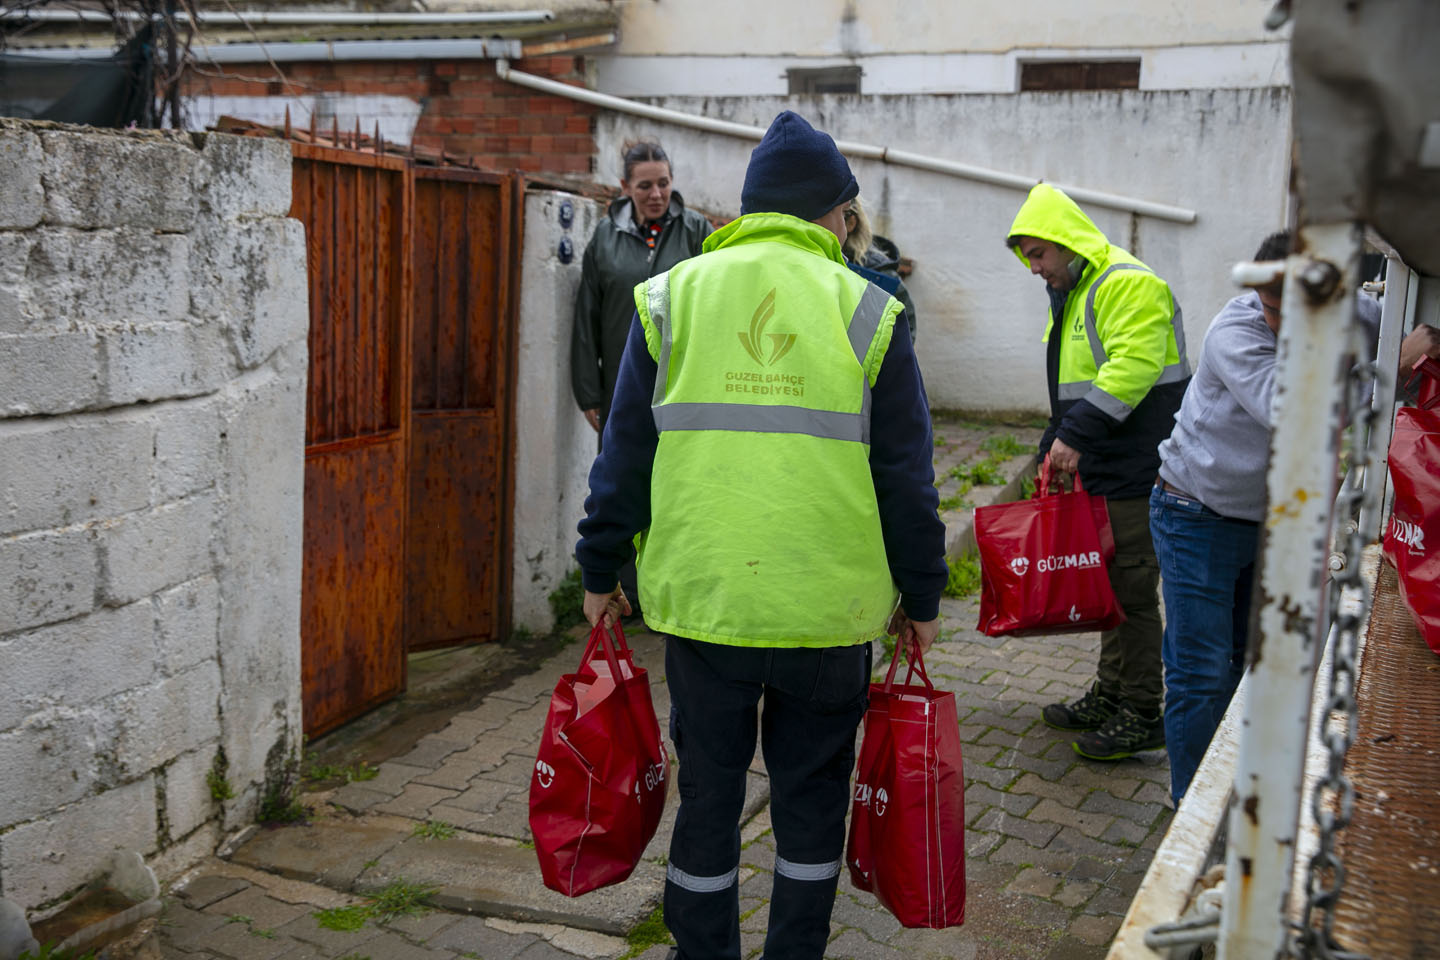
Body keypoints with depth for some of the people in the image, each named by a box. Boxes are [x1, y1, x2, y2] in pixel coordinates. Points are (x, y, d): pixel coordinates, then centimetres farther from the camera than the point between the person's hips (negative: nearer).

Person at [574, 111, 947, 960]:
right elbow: (906, 476, 1)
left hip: (700, 602, 1)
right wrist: (922, 596, 11)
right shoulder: (866, 311, 0)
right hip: (829, 609, -1)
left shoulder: (671, 298, 3)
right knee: (812, 797, 16)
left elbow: (624, 456, 5)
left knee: (707, 796, 14)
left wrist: (602, 573, 14)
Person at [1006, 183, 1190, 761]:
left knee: (1131, 588, -4)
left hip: (1135, 472, -10)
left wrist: (1076, 433, -27)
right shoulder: (1071, 293, 19)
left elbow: (1132, 367, -26)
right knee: (1107, 584, 16)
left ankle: (1142, 716, 6)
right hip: (1099, 471, 10)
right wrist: (1055, 450, 18)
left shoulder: (1128, 285, -14)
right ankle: (1110, 696, 27)